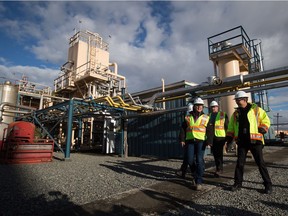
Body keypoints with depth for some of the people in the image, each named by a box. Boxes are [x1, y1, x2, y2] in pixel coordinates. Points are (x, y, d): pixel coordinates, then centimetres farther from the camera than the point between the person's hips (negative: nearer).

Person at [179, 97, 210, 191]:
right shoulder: (188, 117, 10)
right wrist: (182, 139, 4)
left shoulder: (206, 118, 6)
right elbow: (183, 129, 11)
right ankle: (195, 173, 30)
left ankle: (199, 182, 3)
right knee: (189, 159, 1)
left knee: (199, 160, -6)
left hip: (201, 141, -2)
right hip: (190, 141, 2)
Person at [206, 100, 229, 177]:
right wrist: (208, 139, 8)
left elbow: (227, 126, 0)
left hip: (220, 137, -5)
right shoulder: (209, 116, 15)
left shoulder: (223, 115, 3)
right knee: (215, 154, 11)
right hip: (212, 138, 5)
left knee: (219, 154, -7)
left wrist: (227, 137, -6)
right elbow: (207, 127, 15)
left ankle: (219, 169, 1)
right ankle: (218, 168, 24)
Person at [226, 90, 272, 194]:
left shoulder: (256, 109, -1)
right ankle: (238, 183, 19)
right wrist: (229, 138, 7)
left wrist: (261, 131, -11)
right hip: (242, 142, 4)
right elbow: (231, 127, 14)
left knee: (260, 163, 4)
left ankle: (268, 184, 20)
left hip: (254, 141, -3)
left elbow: (266, 121, 1)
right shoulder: (236, 113, 11)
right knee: (240, 163, 7)